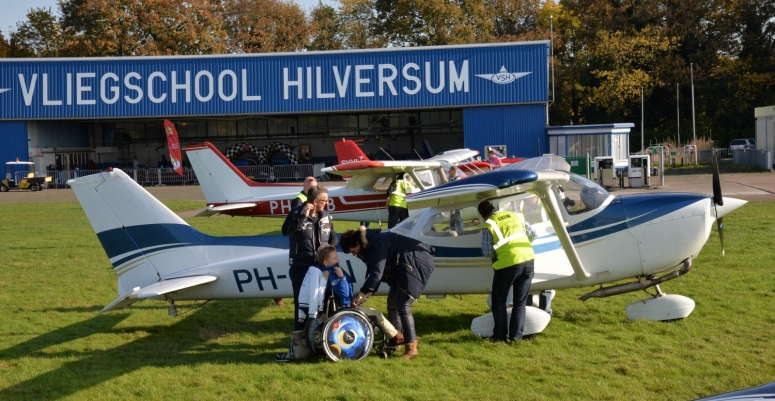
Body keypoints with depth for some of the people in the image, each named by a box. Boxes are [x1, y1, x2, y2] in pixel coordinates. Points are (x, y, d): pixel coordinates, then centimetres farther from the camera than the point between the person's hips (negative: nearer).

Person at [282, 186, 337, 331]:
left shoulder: (325, 215, 6)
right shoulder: (296, 213, -9)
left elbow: (333, 236, 16)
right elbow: (286, 231, -26)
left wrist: (331, 247, -6)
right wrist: (303, 216, -30)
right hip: (301, 266, -5)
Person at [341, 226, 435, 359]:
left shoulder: (377, 243, -25)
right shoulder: (369, 245, 5)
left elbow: (377, 273, -28)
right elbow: (374, 273, 9)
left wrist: (362, 293, -21)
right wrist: (367, 294, -2)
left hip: (416, 264, -11)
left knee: (403, 306, -15)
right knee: (392, 303, 16)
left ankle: (411, 348, -11)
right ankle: (395, 339, 29)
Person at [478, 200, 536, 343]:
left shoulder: (488, 225, -2)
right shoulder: (515, 215, 13)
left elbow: (486, 252, -4)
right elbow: (532, 234, 18)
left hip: (507, 263, -5)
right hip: (528, 260, 5)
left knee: (498, 300, 14)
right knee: (520, 301, 13)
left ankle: (500, 335, 12)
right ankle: (516, 335, 11)